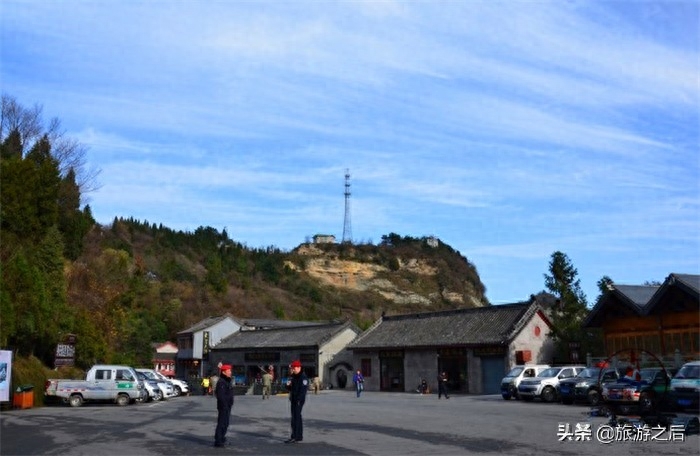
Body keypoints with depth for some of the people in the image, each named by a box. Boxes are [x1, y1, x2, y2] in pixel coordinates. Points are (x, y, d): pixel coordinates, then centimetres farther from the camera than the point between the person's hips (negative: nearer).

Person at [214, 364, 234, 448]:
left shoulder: (227, 381, 15)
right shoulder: (221, 382, -18)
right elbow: (221, 396, -24)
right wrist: (225, 406, -25)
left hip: (227, 406, 10)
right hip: (224, 406, -10)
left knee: (225, 422, 19)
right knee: (222, 423, -6)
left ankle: (221, 439, 31)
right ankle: (218, 441, -1)